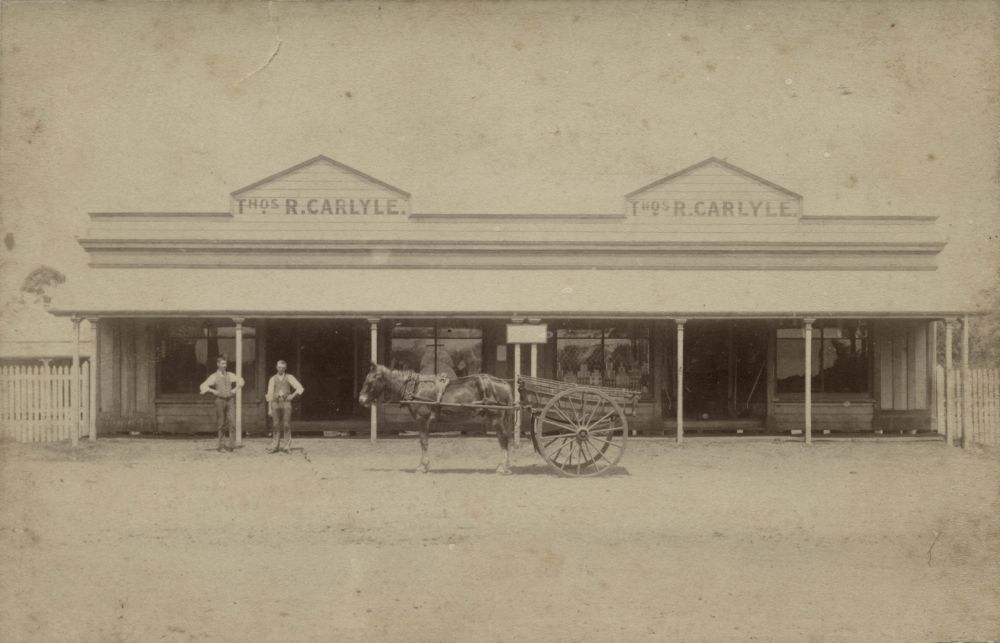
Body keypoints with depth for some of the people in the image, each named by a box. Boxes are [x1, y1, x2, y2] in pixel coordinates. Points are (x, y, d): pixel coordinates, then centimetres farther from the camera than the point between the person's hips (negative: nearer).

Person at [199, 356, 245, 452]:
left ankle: (231, 444, -13)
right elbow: (204, 386, -9)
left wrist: (235, 389, 10)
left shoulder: (229, 375, 10)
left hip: (230, 400, 2)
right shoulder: (214, 376, -1)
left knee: (231, 421, -11)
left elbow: (240, 380, 24)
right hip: (220, 400, -2)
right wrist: (213, 391, -18)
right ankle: (220, 445, 12)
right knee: (221, 423, 3)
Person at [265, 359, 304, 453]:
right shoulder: (272, 379, 8)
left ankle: (287, 447, 0)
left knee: (286, 425, -3)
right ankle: (275, 446, 4)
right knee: (276, 426, 1)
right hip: (276, 403, 1)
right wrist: (269, 409, 5)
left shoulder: (289, 377, 5)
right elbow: (270, 394, 8)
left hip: (286, 403, -1)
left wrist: (292, 396, -4)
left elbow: (300, 388, 2)